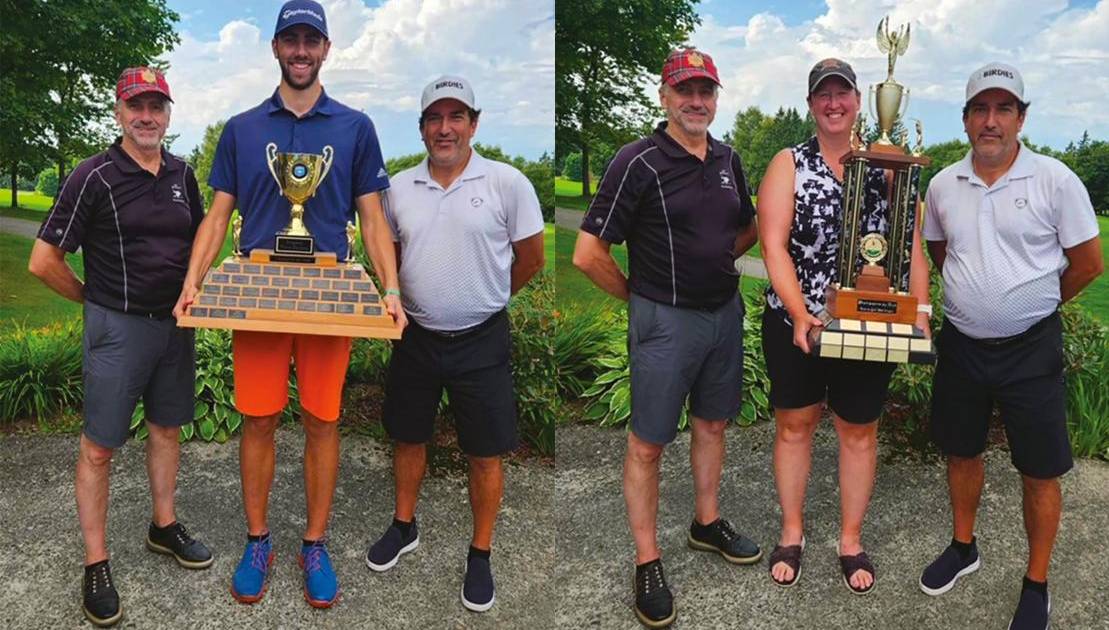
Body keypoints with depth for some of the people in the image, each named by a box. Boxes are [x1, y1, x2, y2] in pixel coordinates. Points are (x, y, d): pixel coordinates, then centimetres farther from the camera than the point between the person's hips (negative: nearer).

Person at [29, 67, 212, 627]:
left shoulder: (182, 173, 5)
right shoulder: (95, 177, -12)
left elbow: (200, 236, 20)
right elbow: (43, 261, -11)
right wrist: (93, 298, 0)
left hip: (175, 323, 6)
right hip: (117, 327, -5)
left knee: (166, 427, 17)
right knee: (99, 447, 2)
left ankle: (164, 526, 34)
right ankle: (96, 565, 13)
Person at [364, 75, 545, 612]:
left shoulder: (507, 183, -10)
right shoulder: (399, 187, 2)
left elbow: (531, 258, -1)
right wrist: (423, 297, 12)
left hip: (480, 342, -3)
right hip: (415, 337, 4)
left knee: (485, 455, 6)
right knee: (408, 438, 19)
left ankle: (480, 555, 25)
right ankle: (404, 527, 41)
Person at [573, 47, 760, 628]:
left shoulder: (728, 159, 6)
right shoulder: (639, 162, -15)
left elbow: (748, 228, 23)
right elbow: (588, 253, -19)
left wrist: (711, 266, 11)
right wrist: (639, 295, -7)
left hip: (725, 313, 7)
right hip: (665, 321, -7)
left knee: (712, 423, 20)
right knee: (648, 443, 3)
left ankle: (707, 523, 40)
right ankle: (647, 563, 16)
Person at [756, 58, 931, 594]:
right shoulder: (789, 164, -2)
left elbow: (912, 244, 4)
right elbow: (774, 246, -11)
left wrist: (920, 310, -8)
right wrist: (800, 315, -22)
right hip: (795, 323, -1)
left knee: (859, 431, 12)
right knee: (794, 425, 11)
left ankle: (851, 540, 30)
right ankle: (792, 533, 29)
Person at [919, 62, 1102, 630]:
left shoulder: (1055, 179, -10)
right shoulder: (943, 185, 2)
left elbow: (1088, 263, -4)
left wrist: (1032, 303, 5)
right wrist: (978, 294, 11)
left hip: (1030, 349, -4)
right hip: (961, 344, 4)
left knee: (1040, 472, 5)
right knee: (961, 452, 18)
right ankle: (963, 547, 40)